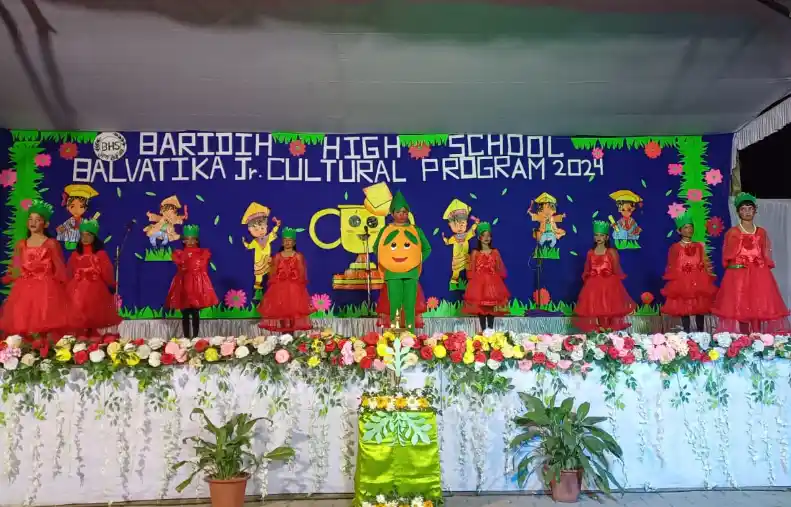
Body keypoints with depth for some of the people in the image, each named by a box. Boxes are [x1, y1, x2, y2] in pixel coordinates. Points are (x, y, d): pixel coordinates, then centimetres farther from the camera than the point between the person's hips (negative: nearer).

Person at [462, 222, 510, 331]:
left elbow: (500, 269, 7)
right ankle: (483, 330, 6)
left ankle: (491, 330, 8)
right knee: (480, 306, -1)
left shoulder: (495, 252, 5)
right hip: (479, 282, -1)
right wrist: (473, 281, -6)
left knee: (492, 306, 1)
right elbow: (472, 270, 1)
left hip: (492, 282, 1)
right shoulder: (475, 253, 2)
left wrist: (498, 279, -1)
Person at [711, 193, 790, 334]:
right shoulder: (732, 232, 4)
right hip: (738, 275, -2)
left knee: (760, 307, -3)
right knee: (740, 308, -6)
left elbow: (766, 256, 11)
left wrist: (763, 268, 0)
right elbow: (727, 257, 2)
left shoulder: (761, 232, 11)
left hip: (759, 275, 3)